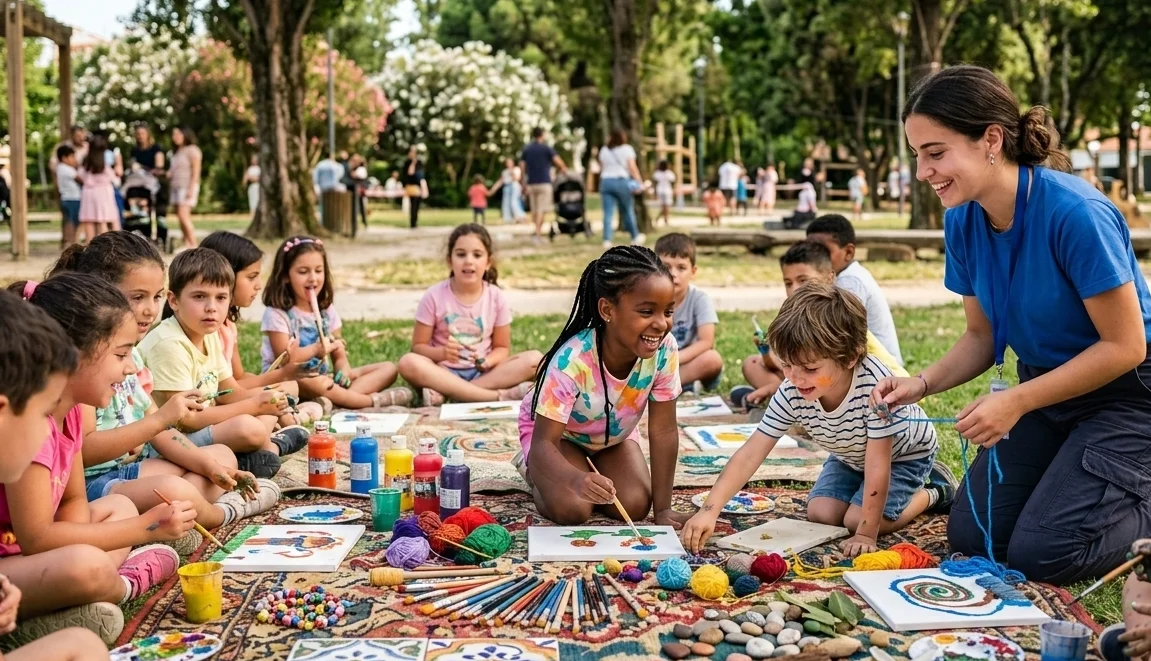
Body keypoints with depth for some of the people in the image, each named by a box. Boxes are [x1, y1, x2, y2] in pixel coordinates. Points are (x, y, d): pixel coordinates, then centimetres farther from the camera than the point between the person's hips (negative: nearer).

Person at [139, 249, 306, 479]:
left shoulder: (210, 336, 6)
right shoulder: (170, 345, -23)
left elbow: (231, 392, 14)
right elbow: (185, 419, -25)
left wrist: (265, 397, -9)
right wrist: (254, 406, -18)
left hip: (202, 426, 10)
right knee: (248, 428, -29)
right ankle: (272, 444, 2)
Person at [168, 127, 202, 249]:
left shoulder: (192, 150, -4)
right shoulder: (177, 152, 21)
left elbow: (196, 171, -11)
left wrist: (191, 188, -18)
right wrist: (169, 174, 6)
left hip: (187, 187, -8)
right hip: (175, 186, 8)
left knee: (183, 215, -19)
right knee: (180, 217, 2)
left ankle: (194, 245, -18)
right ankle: (187, 245, 2)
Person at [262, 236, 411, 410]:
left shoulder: (326, 309, 10)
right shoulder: (277, 313, -8)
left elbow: (339, 356, 8)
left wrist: (343, 372, -14)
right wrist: (315, 349, -28)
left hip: (324, 377, 7)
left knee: (388, 369, -4)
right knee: (311, 383, -44)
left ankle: (342, 396, -32)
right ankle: (374, 400, -29)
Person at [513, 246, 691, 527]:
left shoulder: (664, 349, -30)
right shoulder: (572, 359, -40)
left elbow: (663, 431, -21)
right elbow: (544, 443, -40)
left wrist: (663, 508, -21)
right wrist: (577, 479, -62)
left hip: (614, 432, 4)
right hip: (556, 431, -4)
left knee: (635, 505, -17)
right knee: (572, 509, -26)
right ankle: (531, 469, 8)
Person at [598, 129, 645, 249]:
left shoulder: (604, 150, 12)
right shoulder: (627, 149, 0)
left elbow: (602, 168, 11)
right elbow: (632, 167, -7)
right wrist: (639, 181, -6)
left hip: (606, 181, 3)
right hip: (622, 181, -3)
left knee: (608, 213, 0)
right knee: (628, 211, 10)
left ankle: (607, 240, -7)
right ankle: (635, 237, 22)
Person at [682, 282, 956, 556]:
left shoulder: (876, 385, -44)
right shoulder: (792, 393, -30)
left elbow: (877, 466, -38)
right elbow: (751, 453, -28)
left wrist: (866, 535, -35)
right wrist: (709, 510, -38)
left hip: (904, 453, -5)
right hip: (849, 456, 5)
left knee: (857, 519, -18)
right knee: (820, 514, -10)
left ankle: (934, 490, 7)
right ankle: (876, 490, 18)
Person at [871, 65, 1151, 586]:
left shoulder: (1075, 212, -29)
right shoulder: (964, 222, -9)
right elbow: (983, 336, 2)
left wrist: (1016, 402, -25)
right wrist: (922, 383, -16)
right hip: (1047, 387, 7)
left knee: (1042, 554, -12)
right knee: (971, 535, 4)